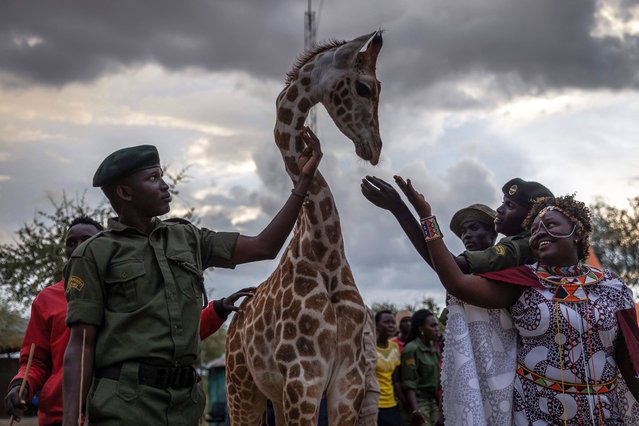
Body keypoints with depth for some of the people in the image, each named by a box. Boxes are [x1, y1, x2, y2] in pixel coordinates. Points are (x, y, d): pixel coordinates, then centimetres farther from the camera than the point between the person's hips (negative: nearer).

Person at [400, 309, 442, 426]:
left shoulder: (434, 349, 12)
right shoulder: (412, 349, -10)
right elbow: (409, 384, -13)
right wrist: (414, 410, -22)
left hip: (434, 402, 7)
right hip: (419, 402, -7)